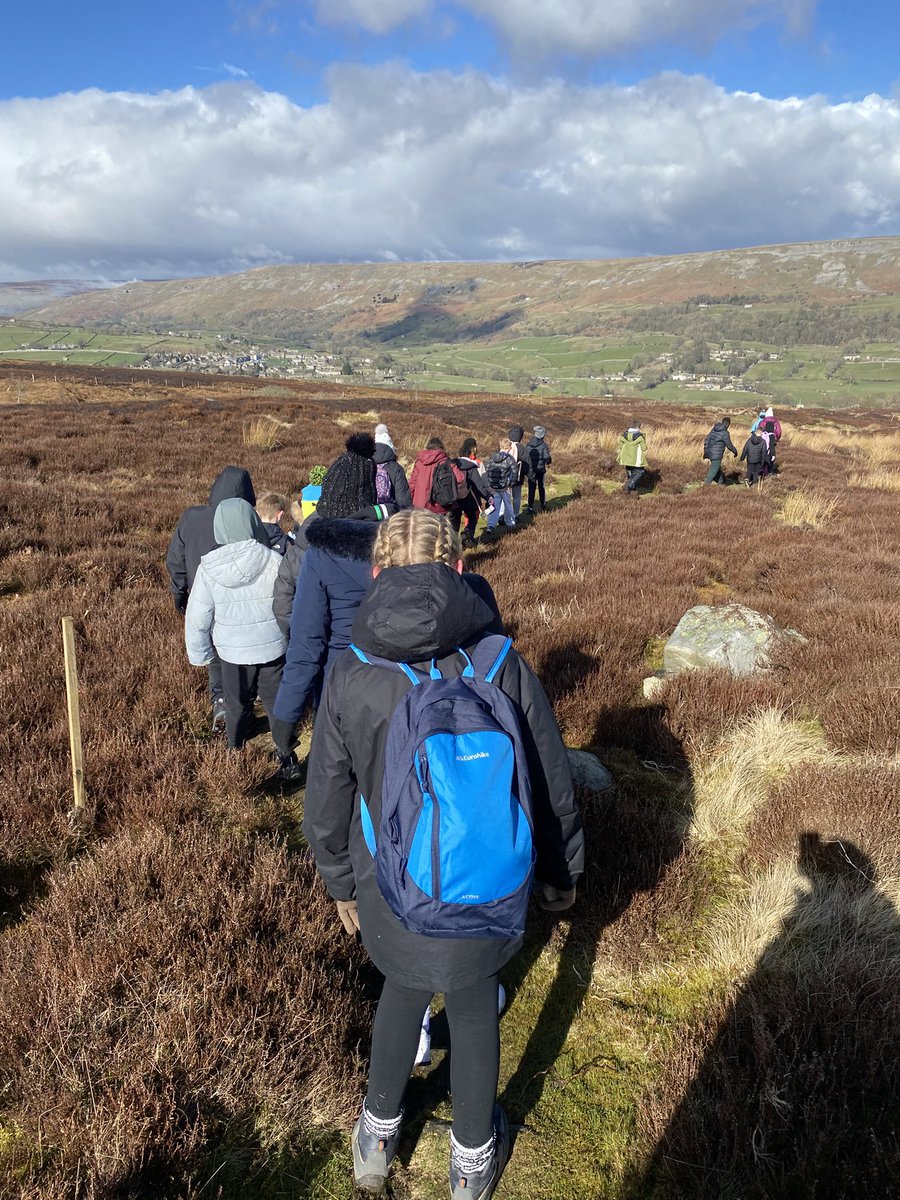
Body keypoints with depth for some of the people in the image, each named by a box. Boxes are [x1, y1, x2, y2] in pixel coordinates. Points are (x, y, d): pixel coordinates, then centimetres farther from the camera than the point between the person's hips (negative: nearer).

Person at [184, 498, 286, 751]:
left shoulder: (209, 569, -17)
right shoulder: (274, 561, -20)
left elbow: (197, 618, -9)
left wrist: (199, 654, 7)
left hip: (232, 650, 1)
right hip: (273, 647, -1)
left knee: (236, 702, 23)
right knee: (277, 701, 18)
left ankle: (235, 746, 44)